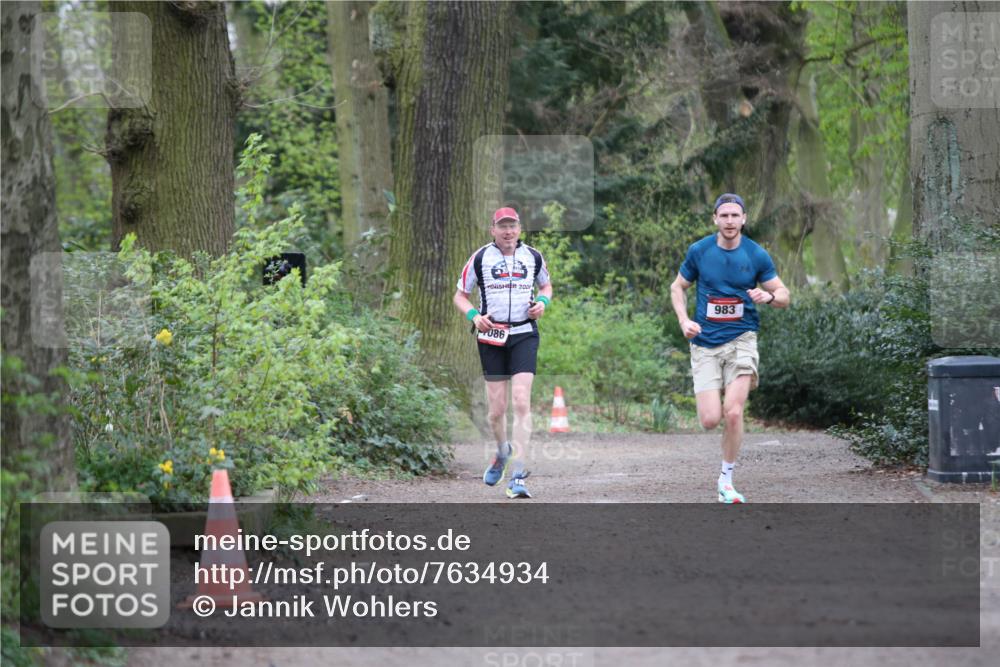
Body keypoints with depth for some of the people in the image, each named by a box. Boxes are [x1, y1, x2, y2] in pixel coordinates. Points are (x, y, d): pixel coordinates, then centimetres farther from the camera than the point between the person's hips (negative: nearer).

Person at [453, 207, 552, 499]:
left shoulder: (533, 257, 7)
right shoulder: (480, 258, 2)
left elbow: (546, 285, 24)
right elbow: (460, 295, 8)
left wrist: (542, 301, 1)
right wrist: (474, 316, -12)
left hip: (524, 335, 0)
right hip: (491, 336, 0)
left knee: (521, 401, -15)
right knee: (496, 411, 2)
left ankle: (517, 475, -16)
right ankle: (502, 451, 36)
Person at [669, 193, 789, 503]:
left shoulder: (757, 255, -2)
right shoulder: (699, 251, -1)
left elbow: (784, 296, 6)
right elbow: (678, 287, 13)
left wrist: (769, 296, -17)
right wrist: (684, 320, -4)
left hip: (741, 339, -1)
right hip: (705, 343, 1)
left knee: (733, 413, -16)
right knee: (710, 420, -8)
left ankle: (726, 479, 3)